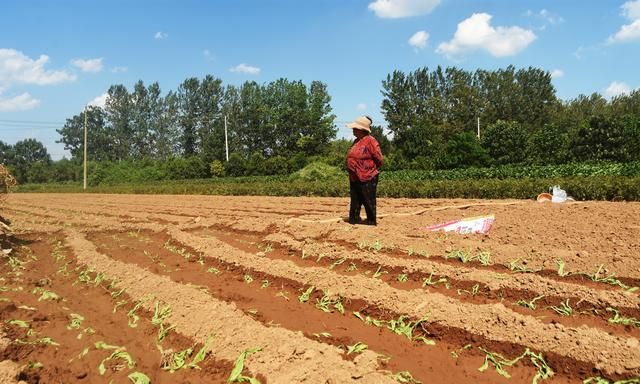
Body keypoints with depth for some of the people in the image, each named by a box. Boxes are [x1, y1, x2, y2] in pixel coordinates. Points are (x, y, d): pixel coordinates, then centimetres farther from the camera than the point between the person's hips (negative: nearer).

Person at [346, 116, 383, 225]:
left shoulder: (370, 141, -14)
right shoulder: (356, 141, 12)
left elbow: (379, 159, -13)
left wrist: (371, 169, -2)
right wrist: (352, 171, 16)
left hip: (367, 179, -8)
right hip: (354, 178, 8)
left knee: (368, 201, 1)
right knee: (355, 200, 15)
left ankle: (371, 221, 12)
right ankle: (354, 219, 25)